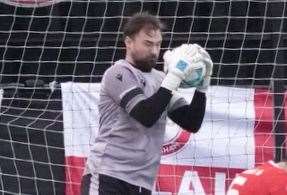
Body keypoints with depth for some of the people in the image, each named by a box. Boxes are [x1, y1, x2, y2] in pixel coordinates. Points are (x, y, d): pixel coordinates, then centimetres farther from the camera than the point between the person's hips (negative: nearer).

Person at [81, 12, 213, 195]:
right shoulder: (119, 73, -4)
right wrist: (175, 76, -18)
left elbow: (192, 123, 13)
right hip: (107, 176, -6)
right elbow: (146, 116, -18)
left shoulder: (160, 80, 15)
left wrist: (202, 83, 1)